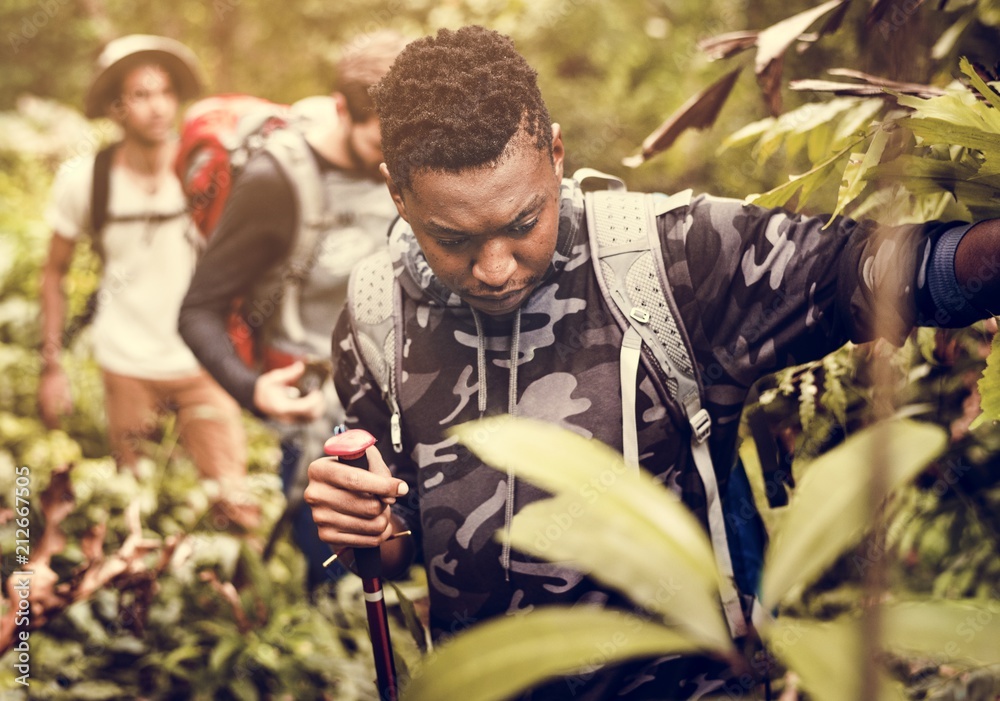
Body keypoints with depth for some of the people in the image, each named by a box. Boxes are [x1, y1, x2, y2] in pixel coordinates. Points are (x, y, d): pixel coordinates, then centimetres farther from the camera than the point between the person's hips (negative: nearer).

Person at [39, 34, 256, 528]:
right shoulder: (83, 181, -6)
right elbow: (55, 273, 6)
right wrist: (51, 366, 3)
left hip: (202, 365, -1)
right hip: (126, 369, 1)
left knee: (236, 507, -8)